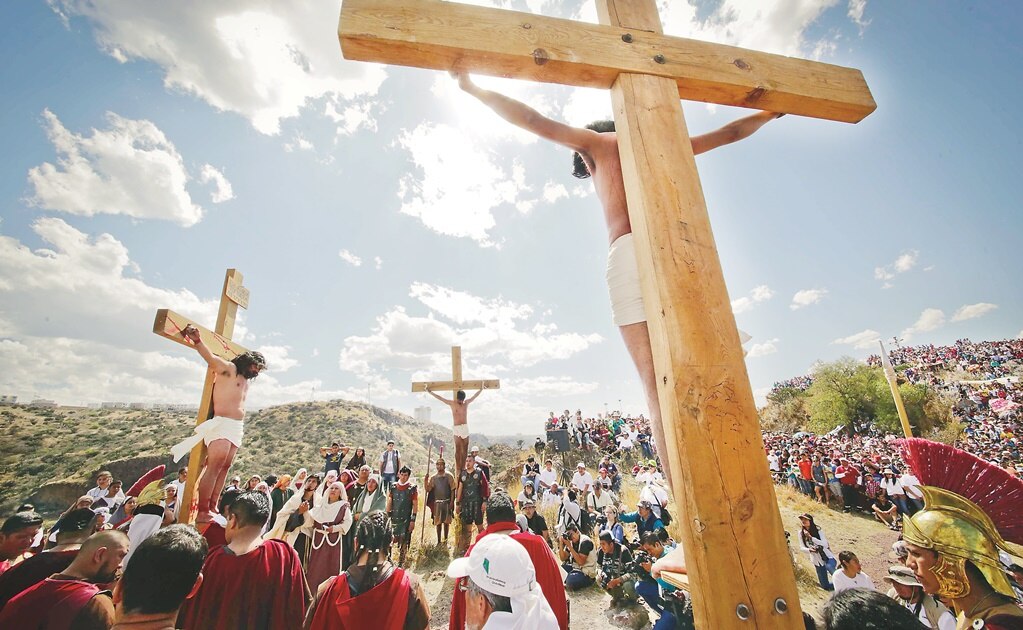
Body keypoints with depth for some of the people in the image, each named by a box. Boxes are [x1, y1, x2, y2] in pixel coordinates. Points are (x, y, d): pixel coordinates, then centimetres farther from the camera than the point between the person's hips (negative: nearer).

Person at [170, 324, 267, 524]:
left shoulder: (246, 381, 23)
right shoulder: (229, 368, 0)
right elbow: (211, 358, -17)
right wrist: (197, 341, -34)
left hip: (237, 428, 8)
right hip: (222, 424, -8)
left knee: (224, 468, 6)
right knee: (214, 467, -12)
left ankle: (212, 509, 9)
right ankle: (202, 512, -11)